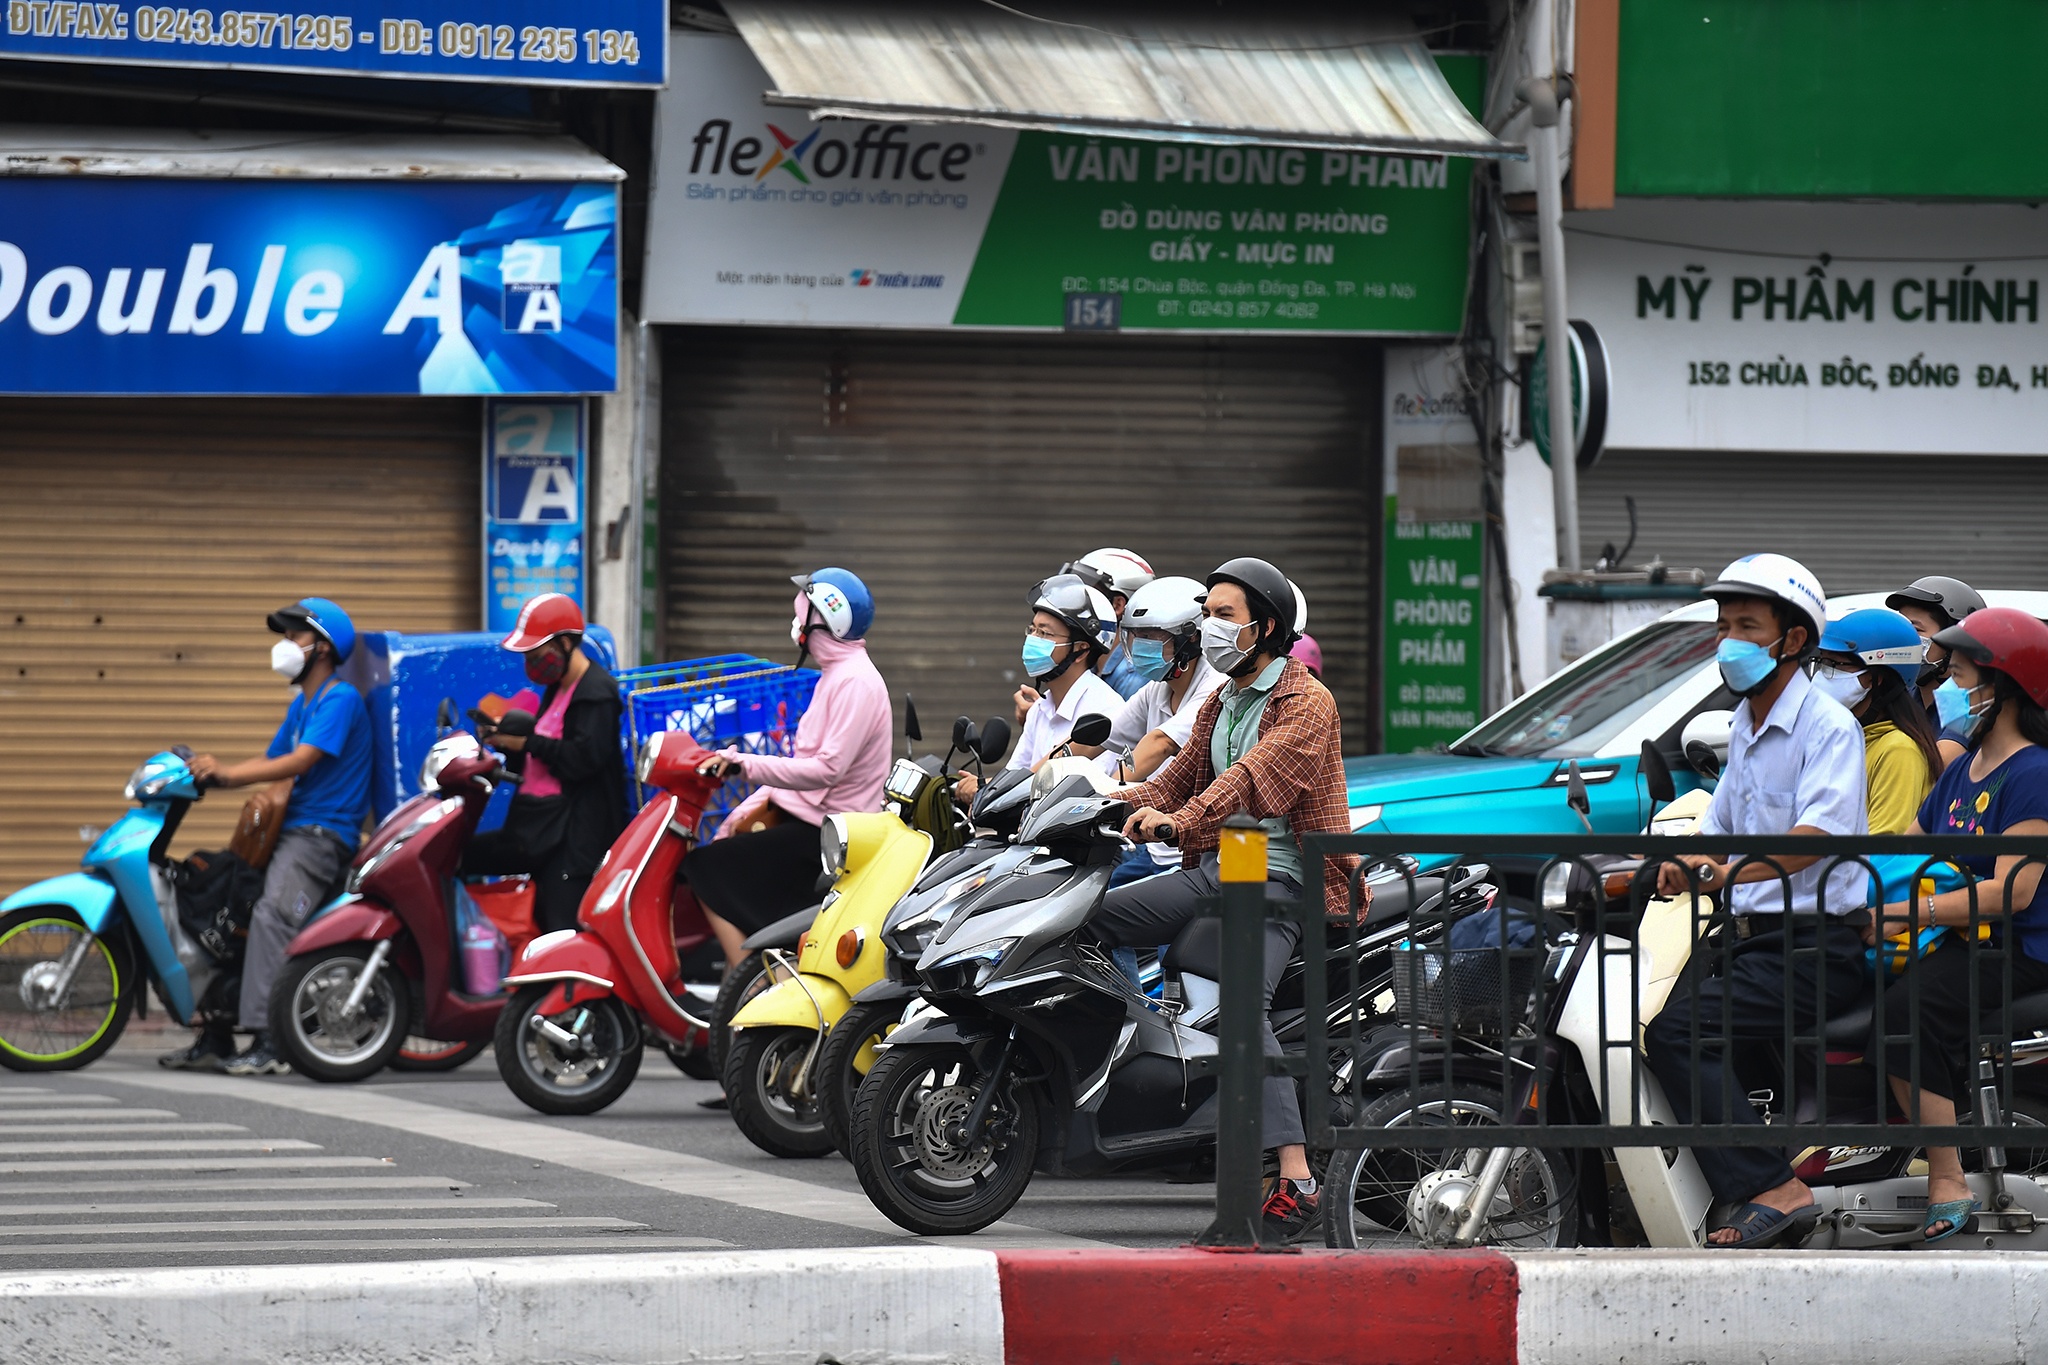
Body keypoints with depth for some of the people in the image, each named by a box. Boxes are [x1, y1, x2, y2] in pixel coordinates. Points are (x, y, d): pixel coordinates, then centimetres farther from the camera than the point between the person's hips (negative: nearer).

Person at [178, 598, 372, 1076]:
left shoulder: (340, 699, -10)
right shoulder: (302, 704, 22)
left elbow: (299, 762, -20)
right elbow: (270, 762, 22)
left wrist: (226, 773, -21)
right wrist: (210, 772, 6)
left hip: (322, 834, -11)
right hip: (293, 830, 11)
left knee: (271, 915, -28)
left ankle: (268, 1044, -35)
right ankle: (212, 1039, 11)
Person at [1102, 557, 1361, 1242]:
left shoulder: (1306, 703, -9)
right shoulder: (1219, 704, 22)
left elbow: (1253, 775, -25)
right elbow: (1183, 776, 15)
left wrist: (1181, 820, -39)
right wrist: (1126, 801, -6)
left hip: (1276, 882, -9)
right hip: (1212, 872, 9)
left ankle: (1296, 1180, -36)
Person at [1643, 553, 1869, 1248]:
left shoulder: (1829, 727, -8)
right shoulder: (1744, 728, 20)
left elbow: (1816, 836, -23)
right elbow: (1719, 833, 25)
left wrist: (1731, 873, -36)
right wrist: (1681, 867, 1)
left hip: (1818, 948, -9)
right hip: (1754, 939, 9)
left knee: (1678, 1030, -25)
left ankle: (1772, 1190, -27)